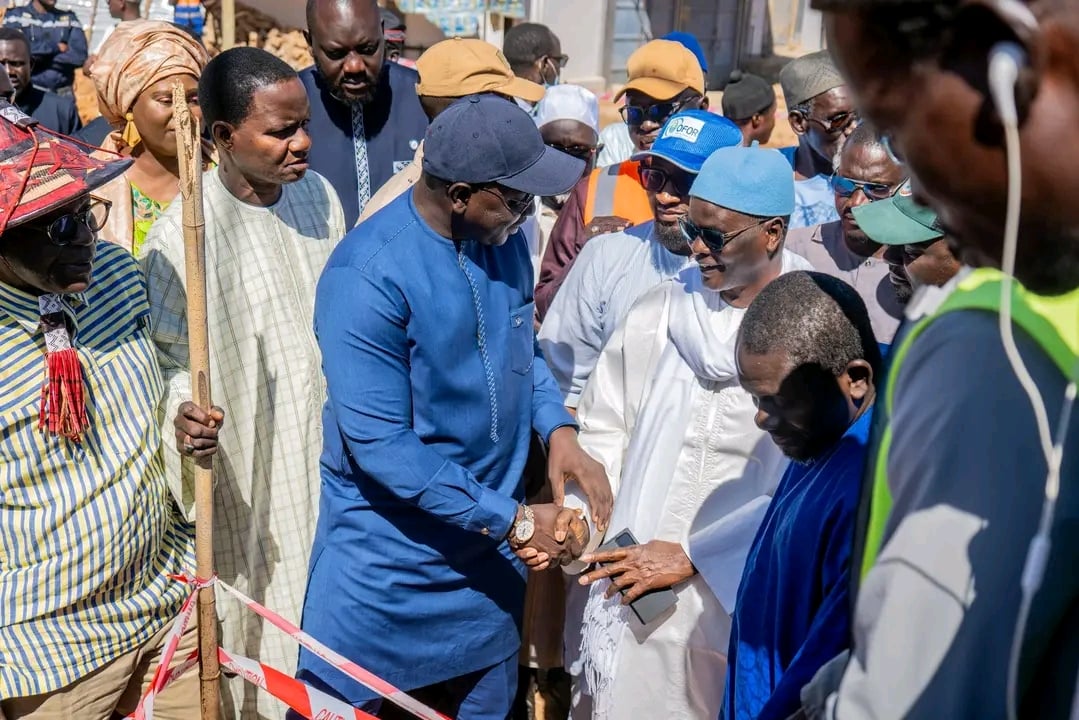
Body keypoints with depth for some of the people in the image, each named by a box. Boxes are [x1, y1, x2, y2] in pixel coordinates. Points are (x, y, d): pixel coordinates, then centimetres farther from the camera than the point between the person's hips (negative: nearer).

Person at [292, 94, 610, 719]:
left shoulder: (504, 235, -2)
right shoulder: (368, 277, -24)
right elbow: (381, 444, -24)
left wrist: (559, 429, -6)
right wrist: (513, 520, -21)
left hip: (492, 552, 7)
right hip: (391, 557, -6)